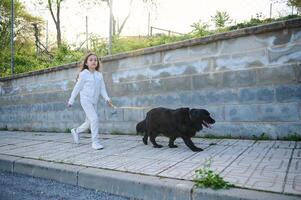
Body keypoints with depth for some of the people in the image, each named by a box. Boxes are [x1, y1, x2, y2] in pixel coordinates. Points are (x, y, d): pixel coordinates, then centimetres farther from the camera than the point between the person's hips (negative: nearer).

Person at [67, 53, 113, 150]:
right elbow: (77, 88, -2)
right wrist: (71, 101, 2)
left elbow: (102, 89, 5)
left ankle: (76, 131, 41)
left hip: (94, 102, 6)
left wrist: (107, 99, -9)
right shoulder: (83, 74, -6)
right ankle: (95, 142, -8)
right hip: (85, 100, -6)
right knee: (94, 118, -18)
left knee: (89, 122, 13)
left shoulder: (99, 75, 7)